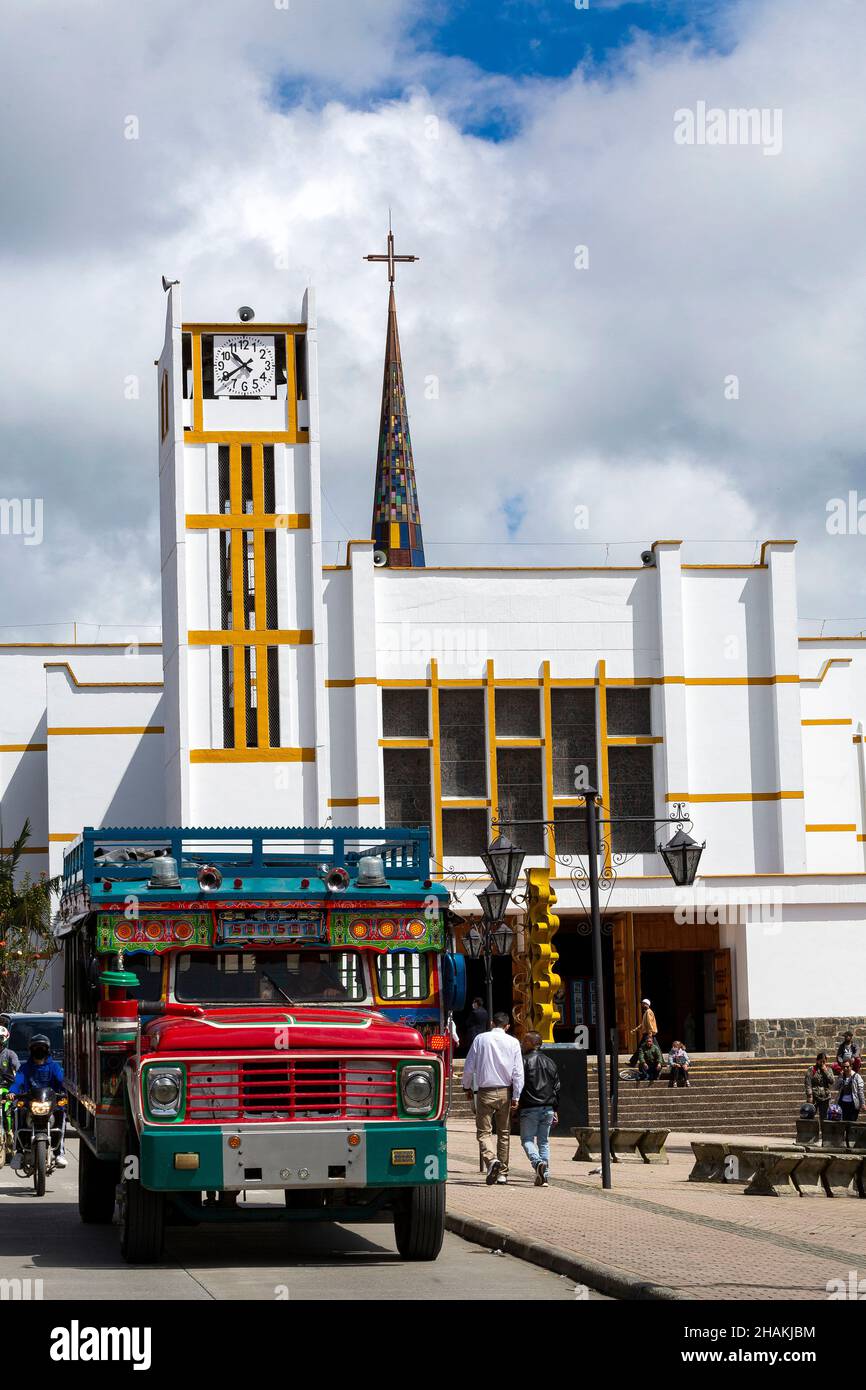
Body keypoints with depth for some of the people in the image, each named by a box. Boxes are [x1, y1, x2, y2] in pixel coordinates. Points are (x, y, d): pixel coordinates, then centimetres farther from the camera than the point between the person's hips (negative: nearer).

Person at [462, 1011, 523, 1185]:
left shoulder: (480, 1039, -1)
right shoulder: (513, 1042, 1)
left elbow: (469, 1066, 2)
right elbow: (518, 1071, -3)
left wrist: (467, 1087, 16)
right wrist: (516, 1096, 0)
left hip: (485, 1092, -2)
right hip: (505, 1092, 2)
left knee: (483, 1131, -1)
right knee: (504, 1132, 12)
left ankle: (491, 1159, -28)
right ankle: (502, 1173, 14)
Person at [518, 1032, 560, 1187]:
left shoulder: (524, 1061, -6)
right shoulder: (550, 1062, 12)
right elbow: (557, 1087, 14)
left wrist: (515, 1106, -1)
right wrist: (554, 1109, 18)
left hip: (529, 1108, -5)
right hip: (548, 1108, 5)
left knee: (527, 1139, 3)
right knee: (544, 1141, 10)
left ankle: (538, 1162, -23)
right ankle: (544, 1176, 6)